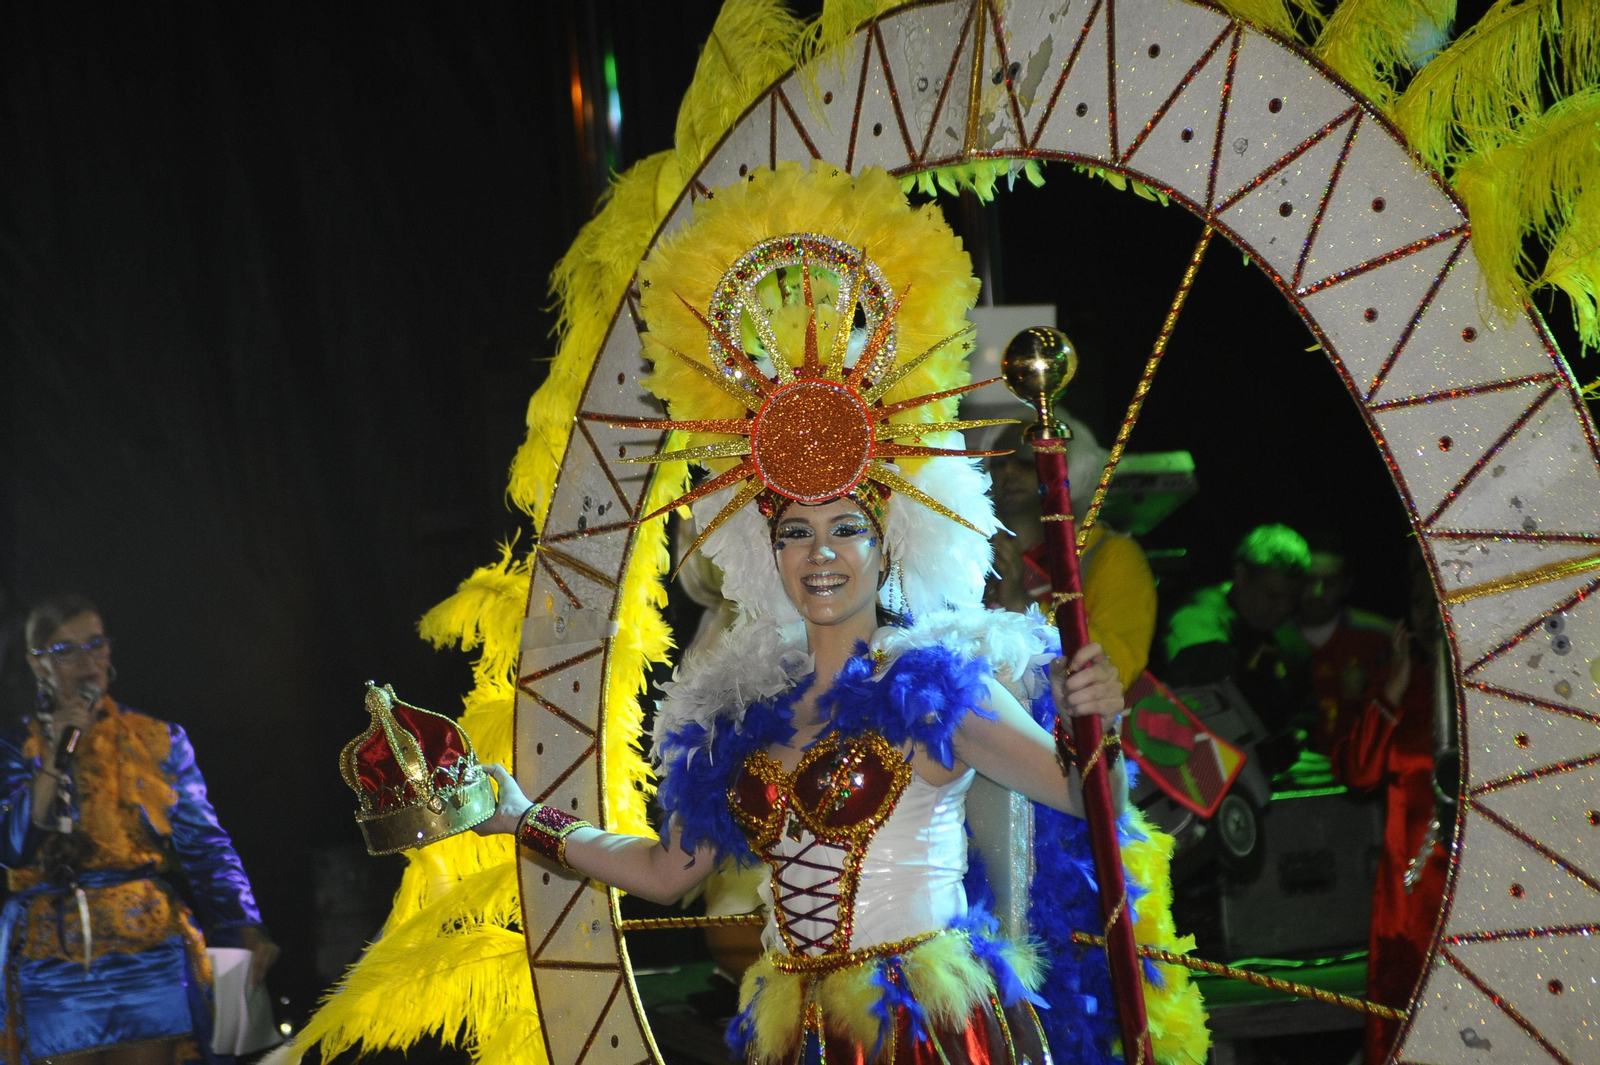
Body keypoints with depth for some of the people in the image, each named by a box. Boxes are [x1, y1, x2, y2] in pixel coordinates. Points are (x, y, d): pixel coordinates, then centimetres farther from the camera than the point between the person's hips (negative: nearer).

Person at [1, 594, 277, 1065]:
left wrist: (246, 929, -10)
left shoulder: (160, 741, 9)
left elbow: (204, 845, 3)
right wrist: (55, 759, -12)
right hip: (53, 955, 0)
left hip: (149, 952, 0)